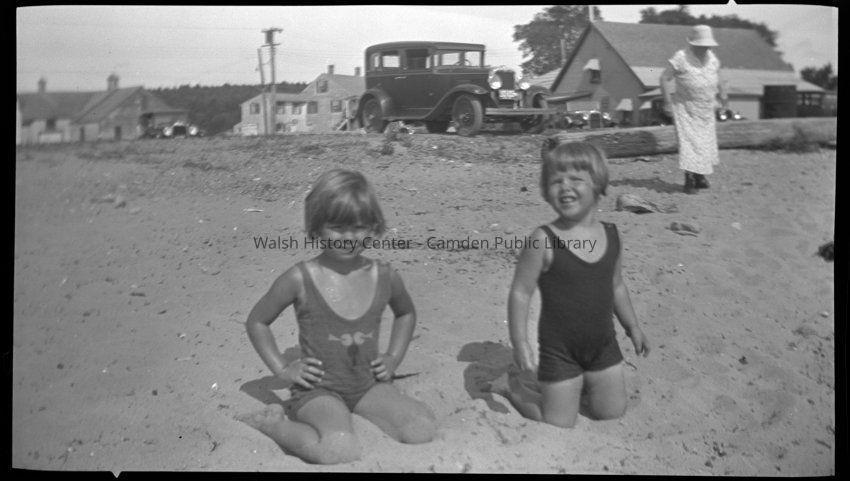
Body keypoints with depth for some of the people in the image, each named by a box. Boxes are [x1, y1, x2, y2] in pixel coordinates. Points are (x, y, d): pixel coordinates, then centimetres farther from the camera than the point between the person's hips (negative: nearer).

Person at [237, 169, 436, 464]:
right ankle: (271, 423, -5)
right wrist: (282, 369, -2)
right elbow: (257, 322, 4)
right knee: (341, 453, -31)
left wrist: (394, 358, 10)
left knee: (423, 430, -18)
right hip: (318, 389, -4)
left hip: (369, 384, 5)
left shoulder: (385, 277, -1)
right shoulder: (300, 279, -11)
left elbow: (406, 313, 22)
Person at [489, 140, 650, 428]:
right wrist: (520, 344, -20)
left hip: (603, 346, 5)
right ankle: (513, 385, 26)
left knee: (613, 413, 15)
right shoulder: (543, 240, -19)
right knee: (559, 425, 3)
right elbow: (521, 292, -16)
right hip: (559, 350, -5)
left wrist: (632, 327, 17)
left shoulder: (610, 235, -2)